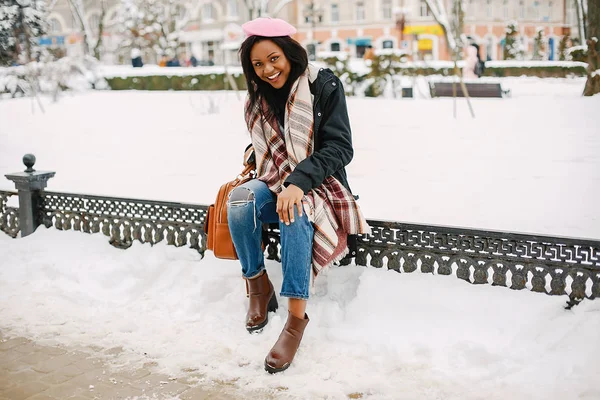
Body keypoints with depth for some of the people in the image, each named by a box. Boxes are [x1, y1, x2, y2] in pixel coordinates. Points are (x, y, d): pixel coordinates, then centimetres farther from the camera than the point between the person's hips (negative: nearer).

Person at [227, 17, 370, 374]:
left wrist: (299, 183, -28)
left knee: (295, 213, -38)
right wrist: (257, 151, 1)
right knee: (239, 200, -28)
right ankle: (259, 286, -9)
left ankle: (296, 318, -33)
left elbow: (340, 147, -17)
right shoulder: (258, 97, 6)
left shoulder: (324, 86, -11)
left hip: (317, 185, -5)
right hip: (275, 184, 5)